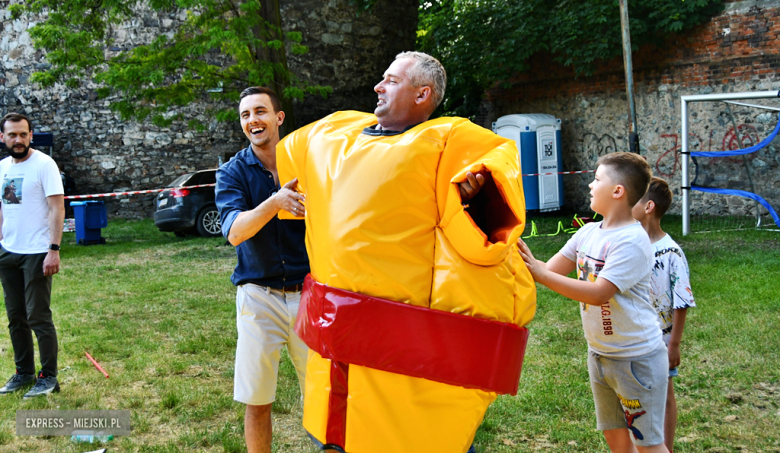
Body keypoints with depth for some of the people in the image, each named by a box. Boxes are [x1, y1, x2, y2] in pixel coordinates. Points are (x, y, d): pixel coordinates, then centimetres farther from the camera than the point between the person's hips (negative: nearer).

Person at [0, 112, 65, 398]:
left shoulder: (43, 164, -10)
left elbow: (57, 209, -14)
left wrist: (53, 250, -20)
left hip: (37, 253, -7)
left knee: (38, 317, -3)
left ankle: (48, 378, 8)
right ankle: (24, 373, 25)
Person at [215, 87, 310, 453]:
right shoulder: (233, 172, 1)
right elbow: (234, 231, -17)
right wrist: (275, 202, -33)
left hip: (308, 291, 0)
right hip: (259, 295, 0)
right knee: (256, 402, 7)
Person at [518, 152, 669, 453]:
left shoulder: (632, 241, -22)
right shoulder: (588, 232, 2)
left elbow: (599, 293, -29)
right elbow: (551, 271, 2)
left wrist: (539, 273, -30)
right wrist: (523, 258, -15)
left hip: (637, 358, -8)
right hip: (599, 354, 8)